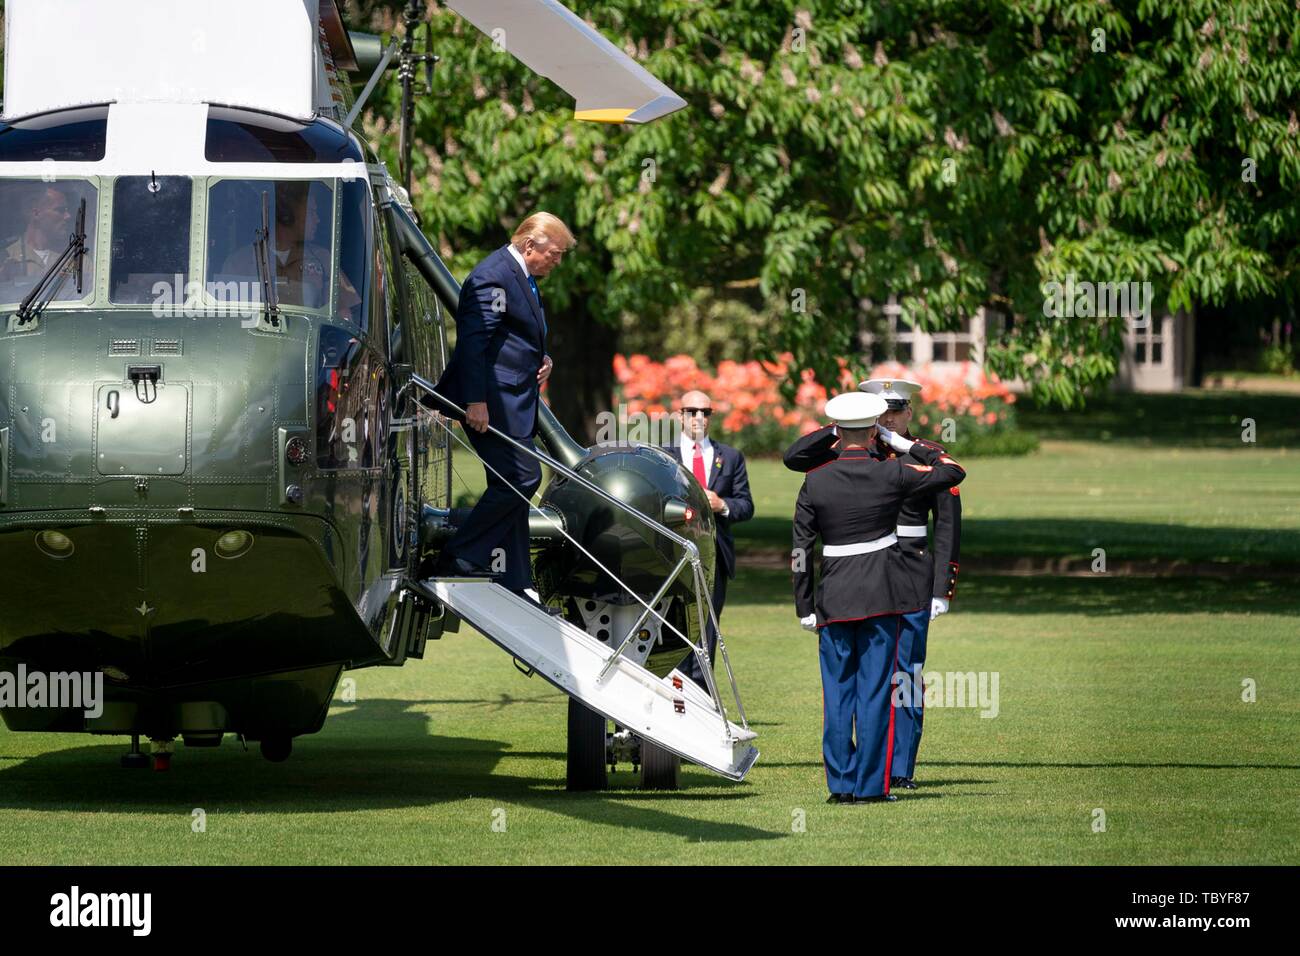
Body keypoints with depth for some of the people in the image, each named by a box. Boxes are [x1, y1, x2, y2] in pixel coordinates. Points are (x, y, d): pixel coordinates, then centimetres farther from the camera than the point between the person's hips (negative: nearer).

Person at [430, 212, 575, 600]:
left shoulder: (523, 279, 19)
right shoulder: (494, 276, -14)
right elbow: (473, 339, -20)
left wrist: (541, 360, 11)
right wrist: (476, 401, -24)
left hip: (515, 403, 11)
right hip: (491, 400, -11)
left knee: (513, 485, 10)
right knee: (522, 477, -15)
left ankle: (514, 582, 12)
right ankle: (459, 560, -9)